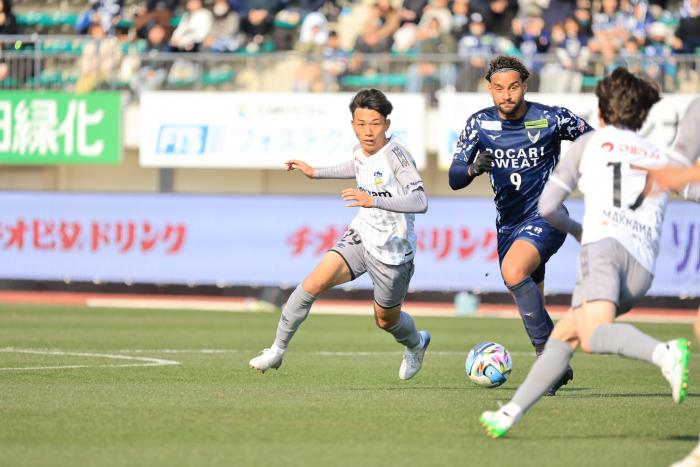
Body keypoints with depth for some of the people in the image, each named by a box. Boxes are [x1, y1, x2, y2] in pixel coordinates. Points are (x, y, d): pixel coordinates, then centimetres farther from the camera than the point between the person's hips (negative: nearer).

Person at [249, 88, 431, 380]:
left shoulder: (395, 155, -24)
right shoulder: (360, 151, -1)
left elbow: (420, 202, -35)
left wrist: (373, 201, -44)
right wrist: (316, 173, 26)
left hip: (391, 250, -5)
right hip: (360, 236, 6)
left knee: (386, 320, 14)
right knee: (314, 284, -14)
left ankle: (416, 344, 49)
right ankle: (277, 350, -3)